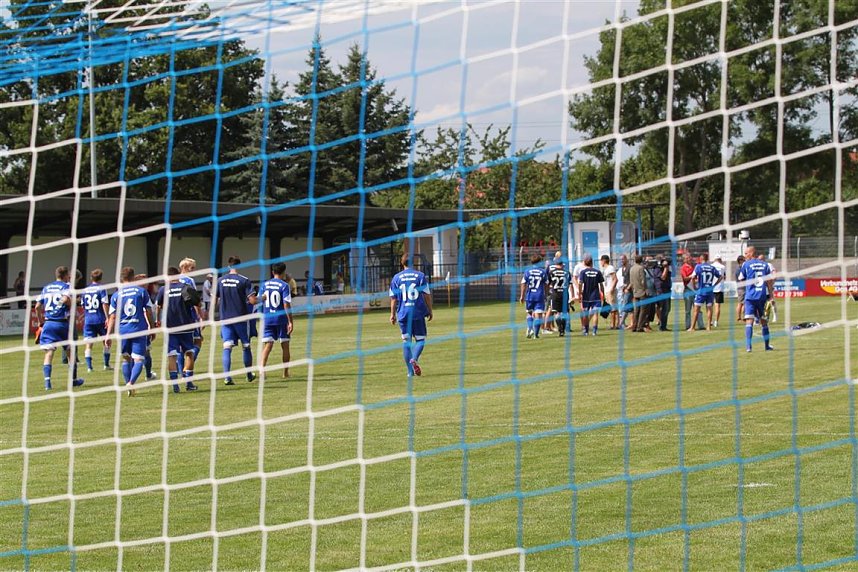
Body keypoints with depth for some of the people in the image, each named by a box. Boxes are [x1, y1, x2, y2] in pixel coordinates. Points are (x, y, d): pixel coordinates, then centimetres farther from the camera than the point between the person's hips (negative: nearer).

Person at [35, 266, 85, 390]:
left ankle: (47, 381, -18)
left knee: (49, 352, -3)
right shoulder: (67, 286, -2)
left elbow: (38, 306, 10)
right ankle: (73, 379, 25)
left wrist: (40, 321, 22)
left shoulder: (46, 288, 13)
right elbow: (66, 299, -23)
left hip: (48, 323, 3)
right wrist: (71, 306, -3)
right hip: (63, 323, -3)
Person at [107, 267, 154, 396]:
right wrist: (152, 328, 15)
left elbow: (112, 318, 3)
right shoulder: (142, 292, 1)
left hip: (123, 331, 2)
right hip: (139, 330, -2)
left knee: (126, 359, 16)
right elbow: (148, 312, 3)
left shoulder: (116, 295, 3)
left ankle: (128, 385, 16)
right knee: (138, 359, -2)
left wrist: (108, 335, 7)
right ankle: (131, 383, -23)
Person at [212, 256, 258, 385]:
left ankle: (227, 376, -14)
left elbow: (214, 302, 4)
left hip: (225, 318, 2)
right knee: (246, 346, 14)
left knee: (227, 348, -1)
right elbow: (252, 301, -11)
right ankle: (249, 374, 26)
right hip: (241, 318, -2)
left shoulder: (220, 281, 3)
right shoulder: (244, 280, -8)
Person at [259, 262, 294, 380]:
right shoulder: (284, 285, -8)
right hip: (281, 318, -3)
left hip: (267, 318, 3)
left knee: (267, 345, -1)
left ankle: (261, 369, -22)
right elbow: (287, 305, -12)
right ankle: (285, 372, 18)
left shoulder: (264, 284, 4)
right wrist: (290, 322, -10)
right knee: (285, 346, 11)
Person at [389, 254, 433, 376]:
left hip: (403, 314, 2)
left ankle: (410, 371, 5)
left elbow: (393, 298, 4)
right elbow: (427, 295, -2)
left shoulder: (397, 277, 4)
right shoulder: (420, 275, -1)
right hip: (418, 312, -2)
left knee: (406, 341, 8)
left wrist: (393, 314, 12)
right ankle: (414, 359, -23)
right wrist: (430, 311, 8)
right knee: (420, 339, 6)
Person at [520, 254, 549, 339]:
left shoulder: (527, 271, -1)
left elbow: (523, 285, 0)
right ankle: (536, 334, -3)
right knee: (538, 315, 0)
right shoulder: (543, 272, -1)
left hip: (529, 296, 1)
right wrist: (545, 295, 19)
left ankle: (530, 328, 0)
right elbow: (546, 285, 5)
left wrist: (522, 296, 8)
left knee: (530, 313, 19)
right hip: (540, 296, -1)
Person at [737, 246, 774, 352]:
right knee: (763, 321, 15)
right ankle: (767, 345, 20)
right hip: (763, 296, 4)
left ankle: (748, 346, -19)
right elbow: (769, 281, 7)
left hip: (750, 296, -3)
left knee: (749, 320, -7)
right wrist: (770, 294, 12)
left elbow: (740, 280, 4)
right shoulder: (764, 264, 8)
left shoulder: (746, 264, -2)